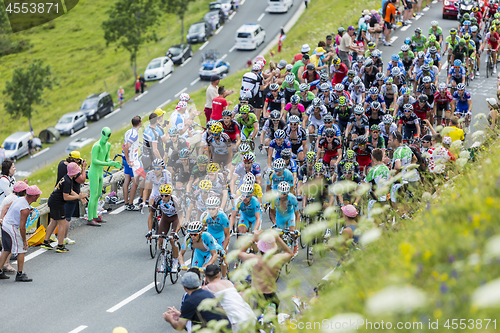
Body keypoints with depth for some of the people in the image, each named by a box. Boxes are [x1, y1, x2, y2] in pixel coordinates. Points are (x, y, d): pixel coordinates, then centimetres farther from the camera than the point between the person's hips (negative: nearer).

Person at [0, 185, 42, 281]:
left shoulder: (20, 199, 4)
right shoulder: (25, 209, -23)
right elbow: (22, 227, -21)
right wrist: (24, 240, -12)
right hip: (12, 228, -9)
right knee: (21, 251, -1)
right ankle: (20, 274, 2)